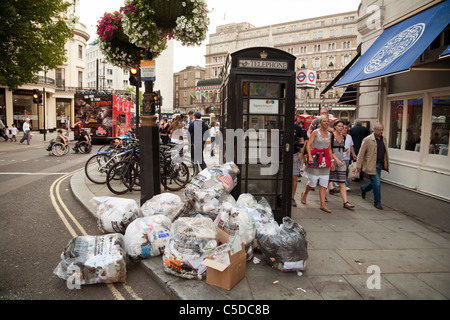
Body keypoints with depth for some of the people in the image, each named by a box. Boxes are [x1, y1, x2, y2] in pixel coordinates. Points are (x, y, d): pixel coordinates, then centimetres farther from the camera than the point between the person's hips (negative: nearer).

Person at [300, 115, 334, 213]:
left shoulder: (329, 134, 12)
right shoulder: (315, 132, -4)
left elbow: (329, 149, 17)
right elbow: (308, 145, -10)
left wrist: (331, 161, 14)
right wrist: (310, 156, -22)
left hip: (325, 159, 5)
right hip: (315, 158, -5)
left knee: (324, 183, 1)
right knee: (313, 182, 0)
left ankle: (323, 204, 5)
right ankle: (304, 194, 30)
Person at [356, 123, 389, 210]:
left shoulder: (384, 139, 10)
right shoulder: (367, 139, -11)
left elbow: (385, 152, 19)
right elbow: (361, 153, -9)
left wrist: (386, 163, 17)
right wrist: (359, 165, -10)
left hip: (379, 165, 7)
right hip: (371, 166, -7)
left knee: (374, 183, 15)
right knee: (377, 183, -7)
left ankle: (364, 189, 44)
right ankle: (377, 202, 6)